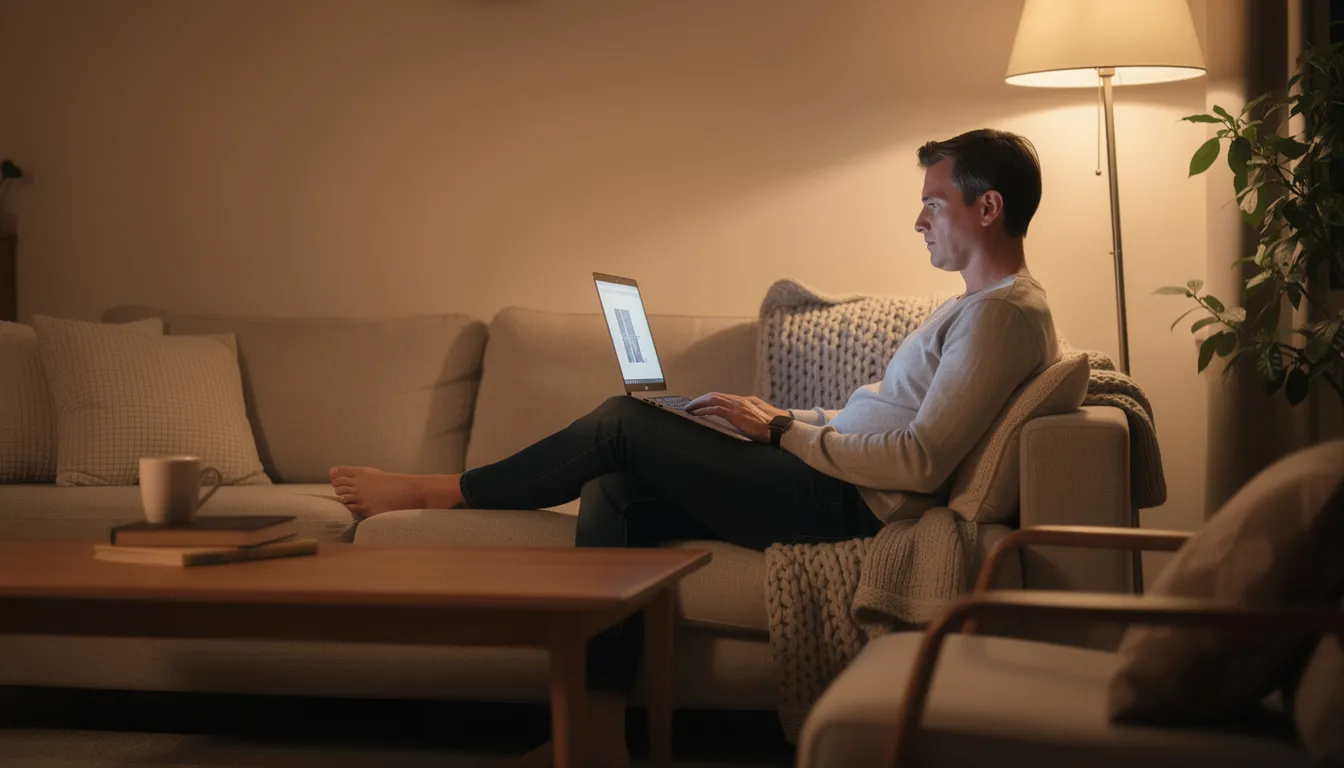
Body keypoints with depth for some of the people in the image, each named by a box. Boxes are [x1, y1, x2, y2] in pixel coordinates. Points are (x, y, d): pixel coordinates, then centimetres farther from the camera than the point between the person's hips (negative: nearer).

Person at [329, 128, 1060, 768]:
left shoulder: (1006, 312, -12)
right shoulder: (974, 308, 21)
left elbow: (922, 460, -22)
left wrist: (783, 430, -14)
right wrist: (779, 419, 11)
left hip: (847, 504, -10)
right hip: (829, 483, 10)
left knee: (625, 422, -11)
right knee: (613, 492, -2)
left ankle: (439, 491, 6)